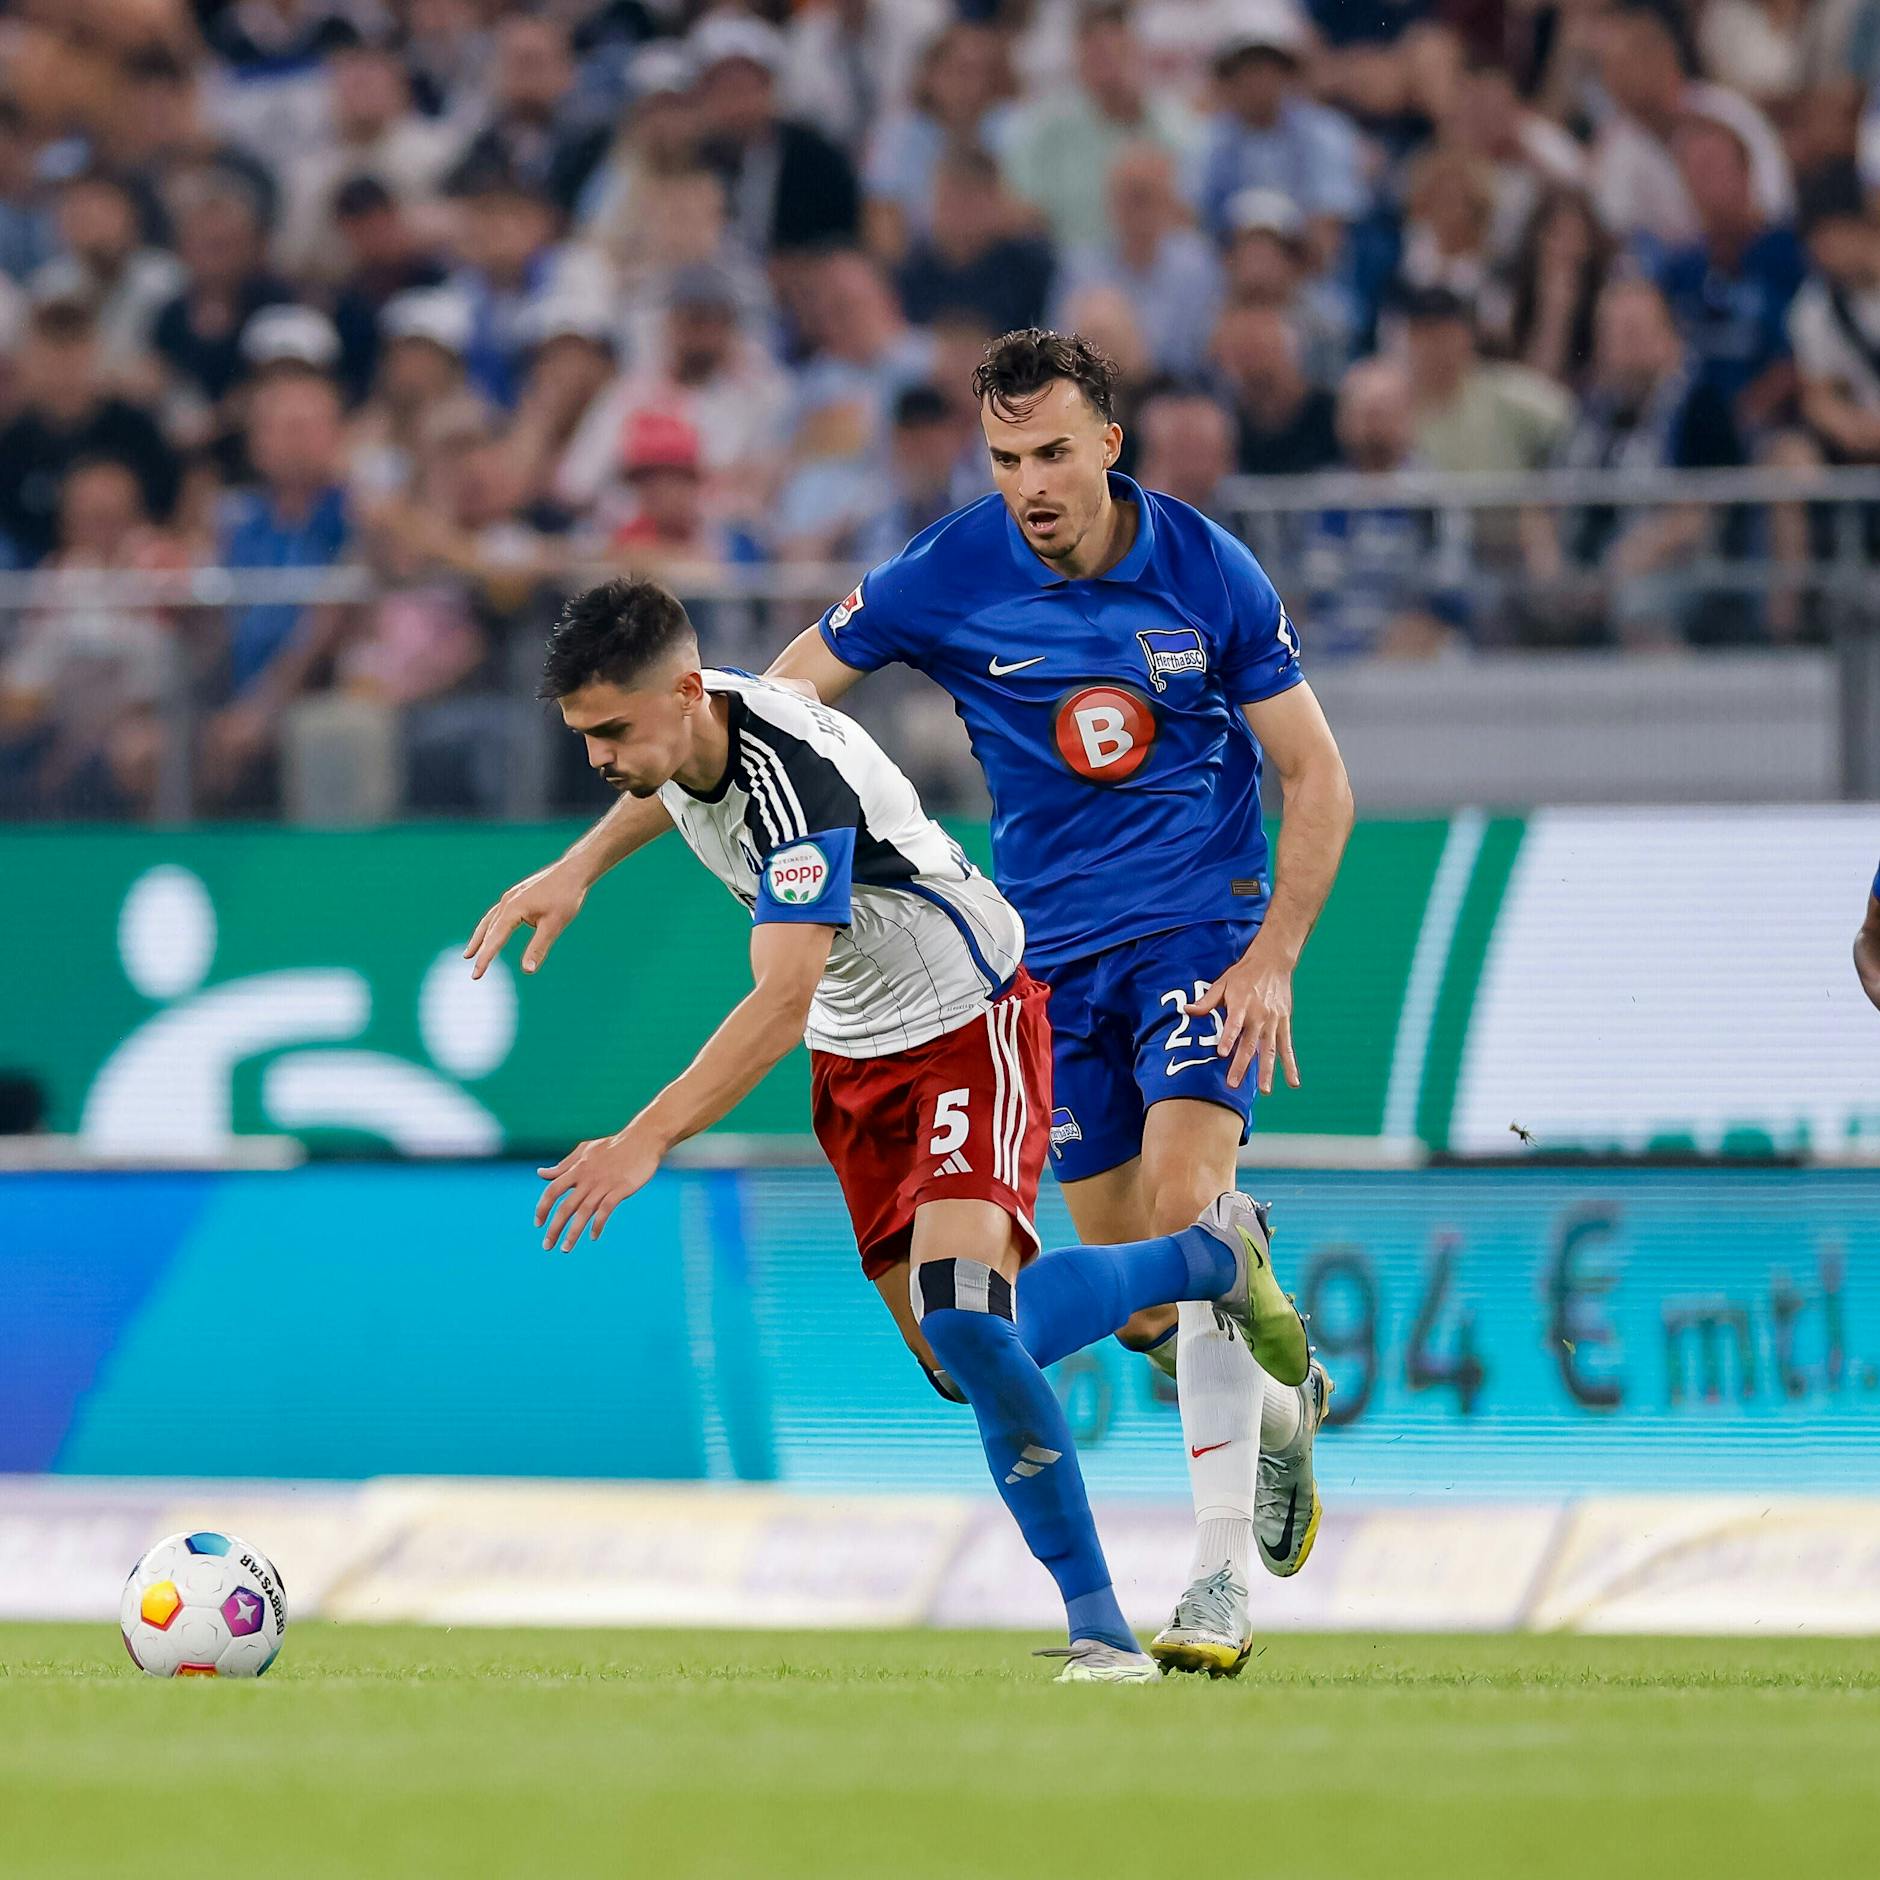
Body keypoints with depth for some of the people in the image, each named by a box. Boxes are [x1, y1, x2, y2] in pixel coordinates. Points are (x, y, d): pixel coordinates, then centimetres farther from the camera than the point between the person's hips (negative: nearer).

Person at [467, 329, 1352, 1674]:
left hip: (1200, 928, -3)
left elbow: (1317, 777, -3)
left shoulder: (1207, 572, -11)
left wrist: (1273, 957, -15)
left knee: (1181, 1208, -23)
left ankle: (1223, 1578, -22)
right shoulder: (949, 577, -10)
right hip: (1053, 947, 3)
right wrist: (584, 864, -9)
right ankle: (1280, 1402, 40)